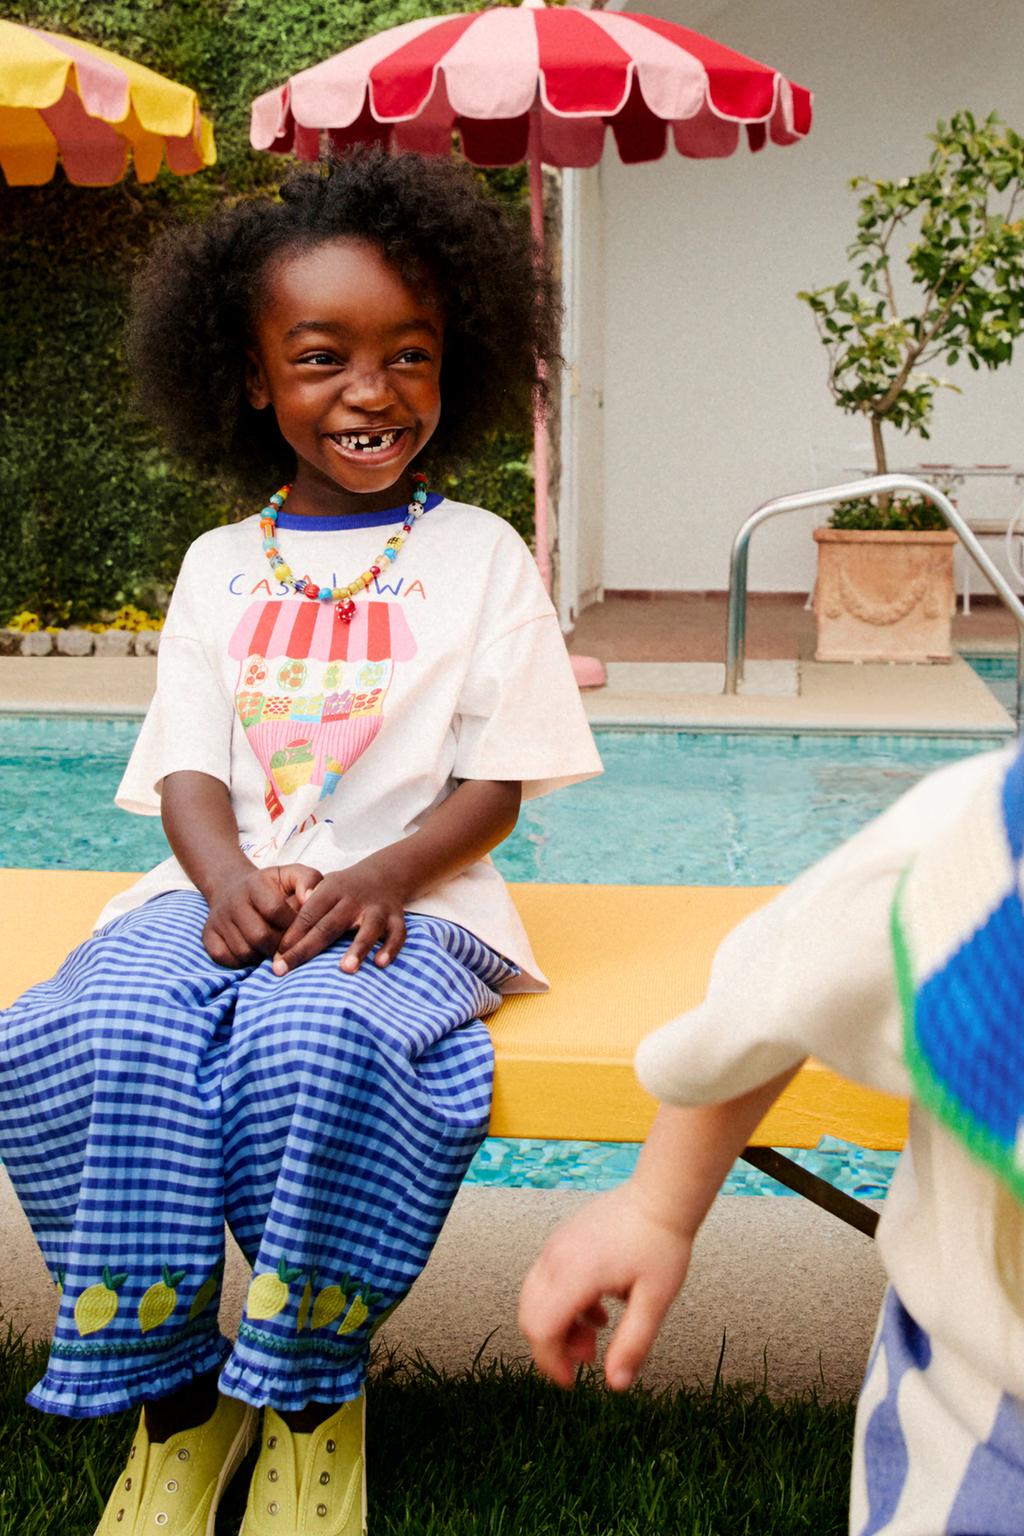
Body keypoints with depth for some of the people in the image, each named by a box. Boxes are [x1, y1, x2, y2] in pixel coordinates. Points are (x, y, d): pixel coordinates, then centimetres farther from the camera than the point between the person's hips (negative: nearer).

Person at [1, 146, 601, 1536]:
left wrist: (374, 881, -17)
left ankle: (310, 1398, -10)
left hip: (408, 899, -3)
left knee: (318, 1041, -37)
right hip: (223, 894, 3)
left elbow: (496, 784, 1)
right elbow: (190, 768, 8)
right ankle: (172, 1400, -10)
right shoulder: (220, 565, 16)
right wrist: (231, 883, -15)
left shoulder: (479, 556, 7)